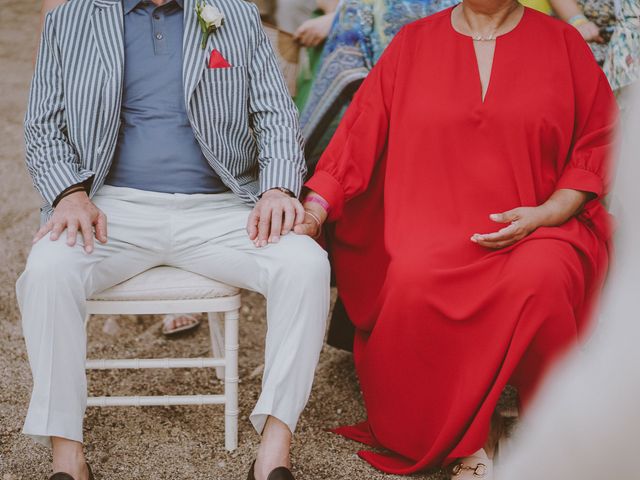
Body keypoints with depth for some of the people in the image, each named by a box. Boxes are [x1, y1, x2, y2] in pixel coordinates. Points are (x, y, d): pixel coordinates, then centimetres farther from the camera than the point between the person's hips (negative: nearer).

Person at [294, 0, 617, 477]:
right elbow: (360, 135, 5)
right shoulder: (413, 43, 11)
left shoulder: (563, 43, 9)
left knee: (537, 279, -34)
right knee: (415, 280, -32)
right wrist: (315, 209, -9)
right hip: (435, 230, 1)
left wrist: (545, 214, -8)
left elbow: (598, 146, 7)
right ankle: (467, 439, -15)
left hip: (538, 227, 0)